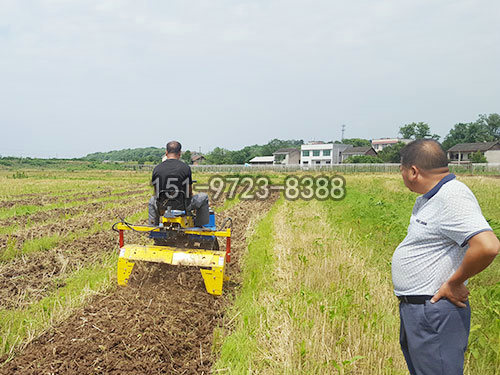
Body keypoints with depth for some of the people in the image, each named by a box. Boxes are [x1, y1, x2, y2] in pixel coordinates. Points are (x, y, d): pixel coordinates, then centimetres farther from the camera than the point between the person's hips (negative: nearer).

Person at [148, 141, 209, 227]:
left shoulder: (157, 168, -4)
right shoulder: (185, 167, -9)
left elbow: (156, 193, 7)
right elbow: (190, 192, 1)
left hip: (162, 208, 3)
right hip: (182, 206, -3)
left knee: (152, 200, 37)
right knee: (203, 197, 21)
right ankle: (199, 226, 27)